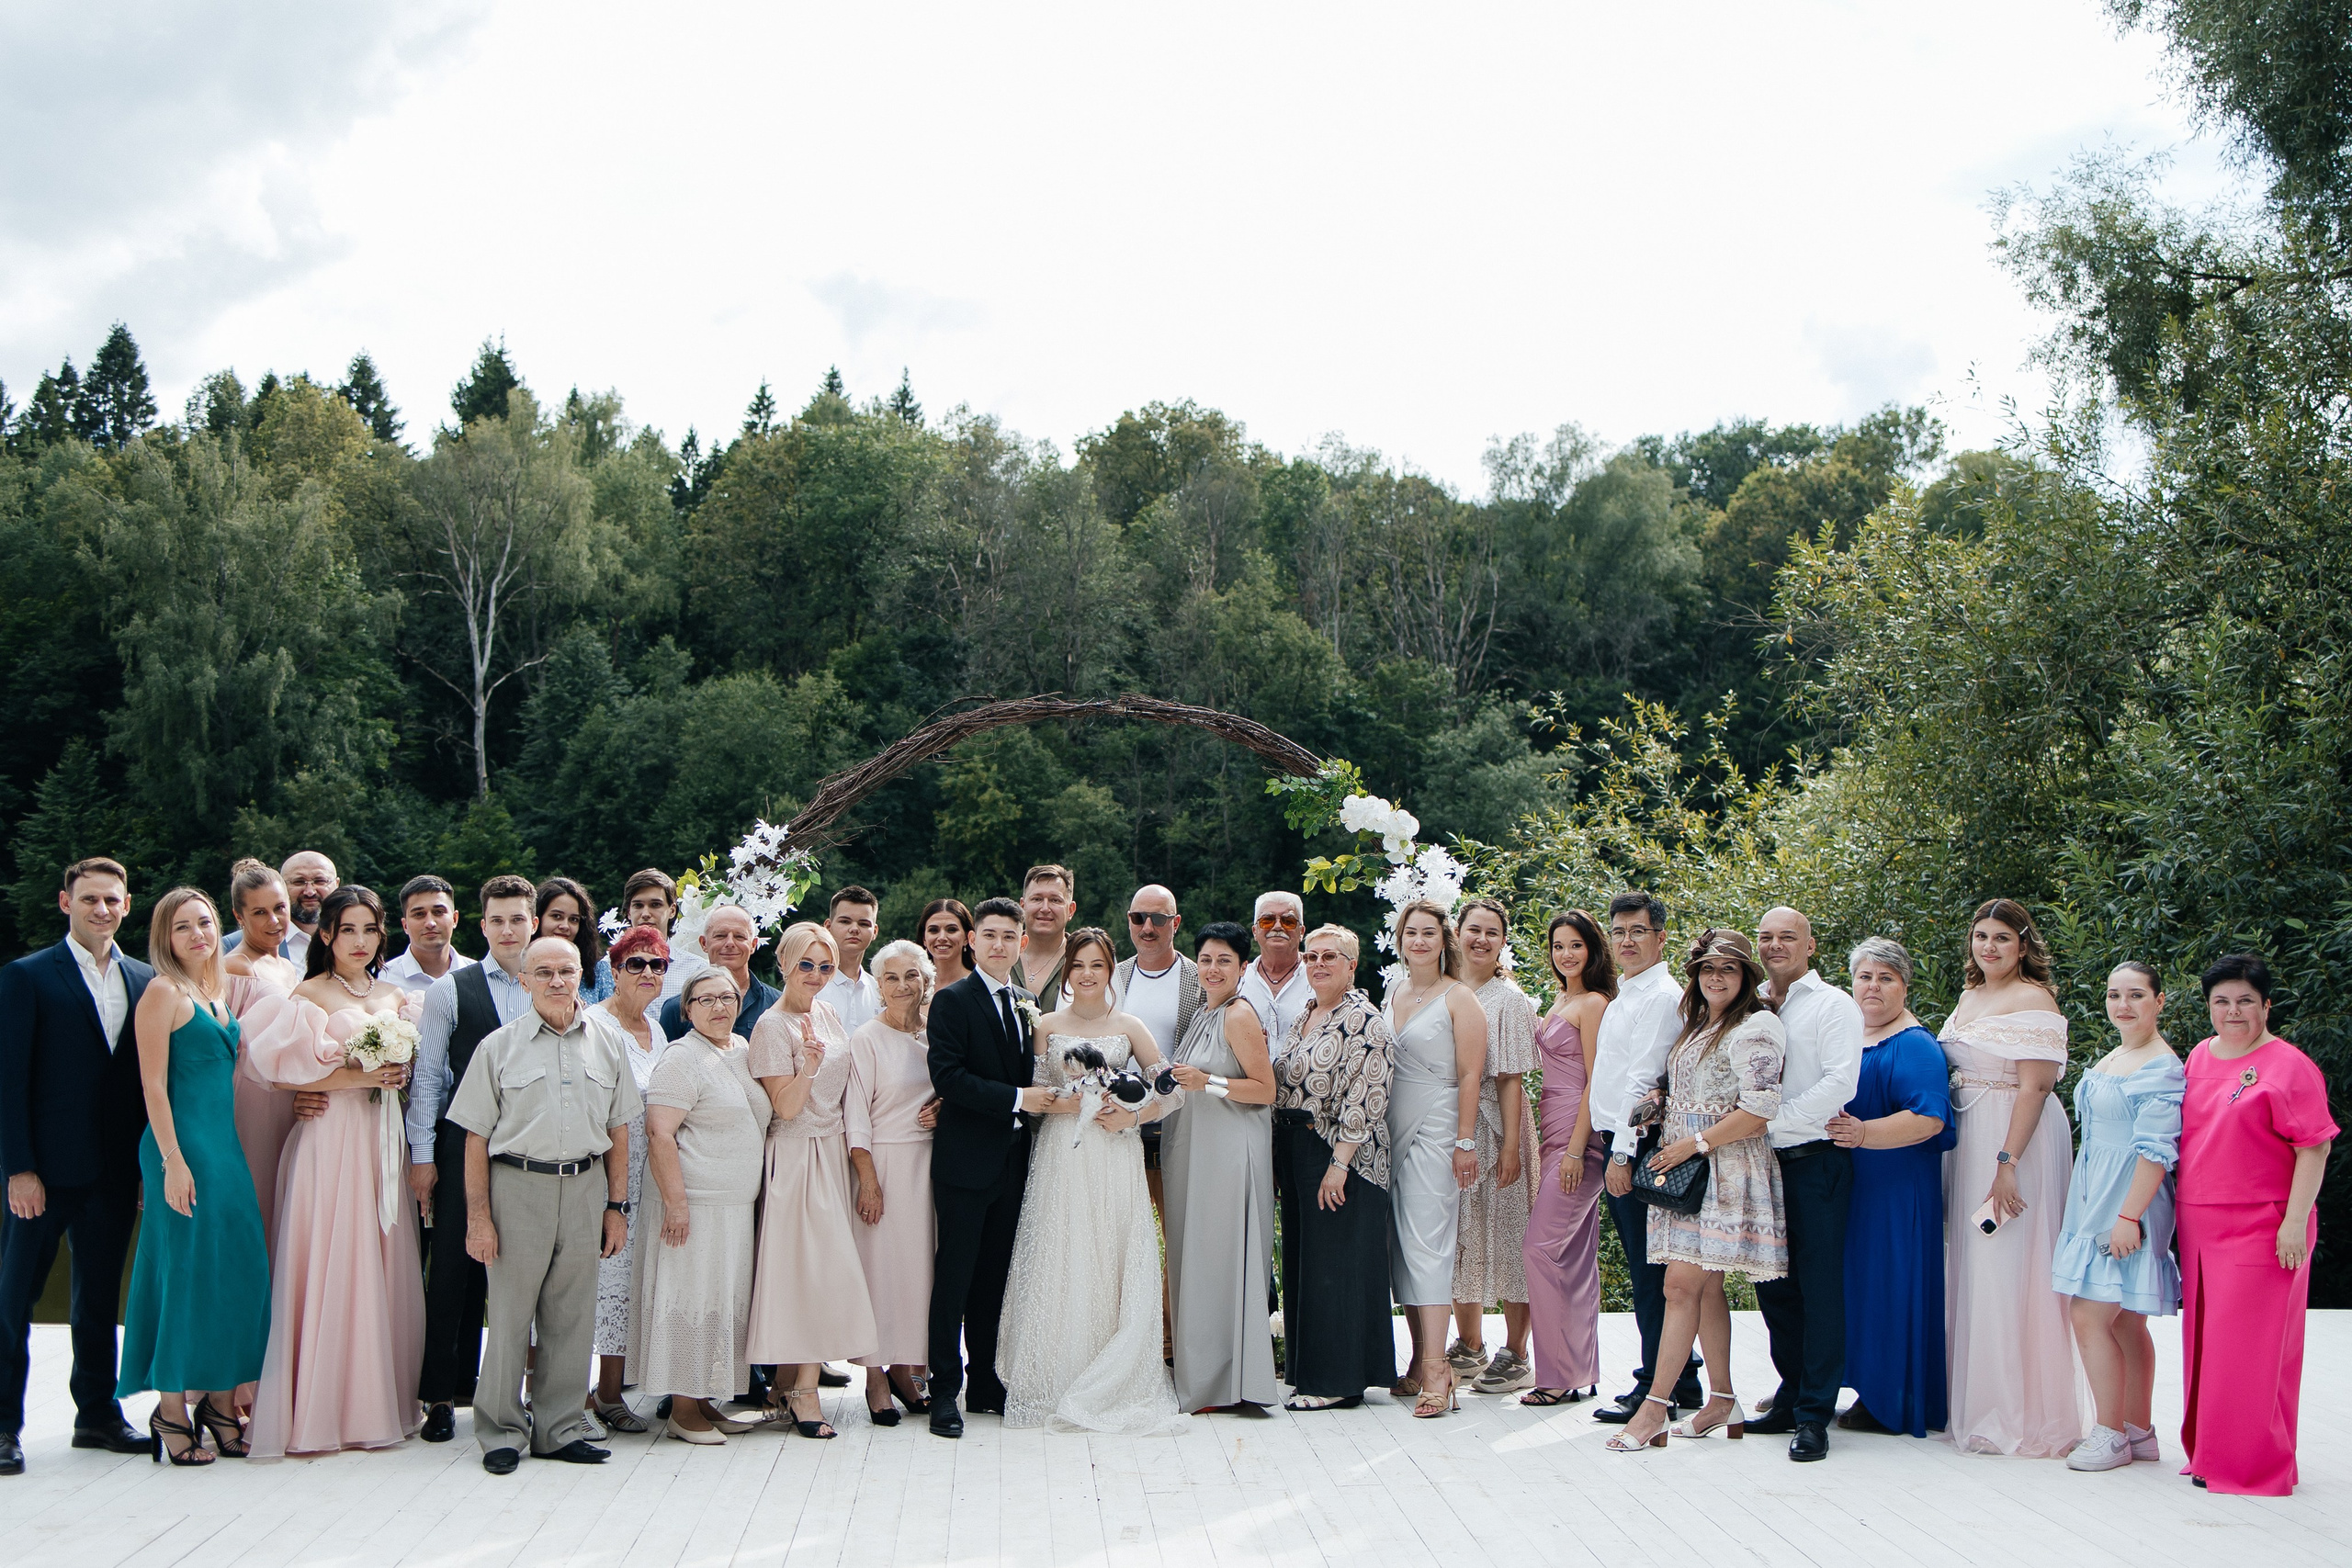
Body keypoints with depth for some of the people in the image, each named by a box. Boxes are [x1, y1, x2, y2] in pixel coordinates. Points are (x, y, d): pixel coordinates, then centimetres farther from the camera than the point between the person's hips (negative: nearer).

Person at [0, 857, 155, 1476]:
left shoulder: (144, 980, 8)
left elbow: (150, 1077, 10)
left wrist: (149, 1165, 5)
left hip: (116, 1170, 4)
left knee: (100, 1296, 13)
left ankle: (97, 1413, 23)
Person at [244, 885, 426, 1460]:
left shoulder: (395, 996, 15)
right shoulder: (309, 994, -1)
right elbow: (284, 1071, -10)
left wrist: (399, 1075, 1)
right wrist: (354, 1076, -15)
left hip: (383, 1140, 5)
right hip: (330, 1138, -5)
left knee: (384, 1266, 4)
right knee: (331, 1266, -7)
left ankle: (382, 1399, 11)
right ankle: (324, 1409, -2)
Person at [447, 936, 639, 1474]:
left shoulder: (607, 1041, 8)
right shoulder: (500, 1046, 1)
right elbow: (477, 1138, 0)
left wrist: (616, 1206, 9)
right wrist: (478, 1215, -6)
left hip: (585, 1187, 3)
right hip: (518, 1187, -2)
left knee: (572, 1317, 8)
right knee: (510, 1314, 1)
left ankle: (559, 1429, 19)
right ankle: (501, 1432, 14)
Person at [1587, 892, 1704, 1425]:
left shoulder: (1661, 996, -12)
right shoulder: (1624, 995, 18)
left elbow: (1644, 1079, -18)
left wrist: (1623, 1152, -20)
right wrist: (1612, 1149, 16)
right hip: (1616, 1142, 10)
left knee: (1651, 1270, -4)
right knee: (1643, 1266, 13)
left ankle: (1657, 1388, 1)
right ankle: (1681, 1382, 20)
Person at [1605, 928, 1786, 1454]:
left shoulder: (1756, 1026, -9)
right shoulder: (1696, 1025, 18)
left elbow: (1759, 1110, -17)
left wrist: (1694, 1144, -15)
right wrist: (1658, 1103, 7)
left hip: (1723, 1169, -9)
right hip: (1684, 1168, 9)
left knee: (1683, 1284, -12)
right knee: (1706, 1287, 9)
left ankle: (1656, 1406, -11)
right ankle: (1722, 1401, 16)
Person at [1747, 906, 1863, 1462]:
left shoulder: (1834, 1005, -3)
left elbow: (1840, 1083, -14)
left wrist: (1772, 1121, -15)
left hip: (1816, 1161, -6)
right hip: (1762, 1163, 6)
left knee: (1819, 1288, -4)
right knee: (1773, 1287, 9)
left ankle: (1815, 1414, 0)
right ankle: (1791, 1397, 21)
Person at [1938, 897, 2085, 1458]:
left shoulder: (2033, 1001, -10)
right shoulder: (1970, 997, 15)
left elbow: (2034, 1087, -17)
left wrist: (2007, 1163, -23)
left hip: (2017, 1139, -8)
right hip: (1968, 1139, 8)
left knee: (2008, 1272, -7)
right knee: (1972, 1270, 10)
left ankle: (2020, 1417, 0)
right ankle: (1976, 1406, 18)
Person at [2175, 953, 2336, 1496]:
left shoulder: (2288, 1066, -9)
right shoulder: (2200, 1056, 13)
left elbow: (2314, 1147, -12)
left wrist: (2295, 1220, -17)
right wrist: (2184, 1211, 19)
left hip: (2259, 1227, -7)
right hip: (2200, 1223, 7)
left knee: (2249, 1345, -4)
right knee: (2205, 1341, 11)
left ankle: (2253, 1465, 5)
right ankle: (2210, 1455, 22)